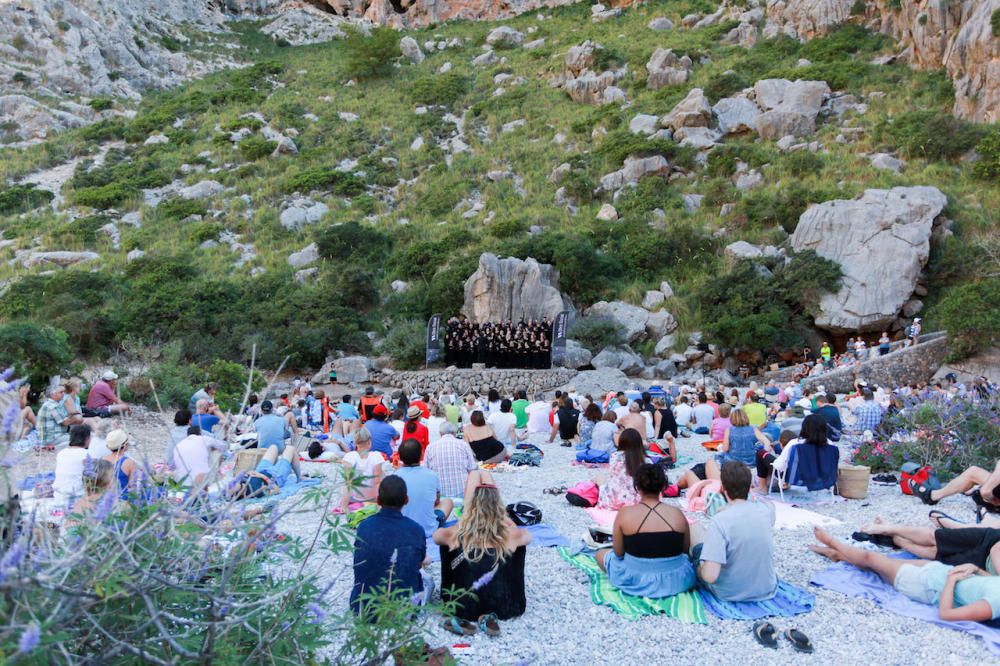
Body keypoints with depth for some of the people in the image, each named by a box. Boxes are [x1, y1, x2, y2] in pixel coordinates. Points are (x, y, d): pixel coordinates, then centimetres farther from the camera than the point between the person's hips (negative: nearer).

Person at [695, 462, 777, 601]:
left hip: (730, 594, -4)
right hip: (767, 590, 4)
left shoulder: (720, 520, -25)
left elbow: (710, 576, -30)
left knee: (699, 549, 21)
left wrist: (700, 569, -10)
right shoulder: (766, 510, -10)